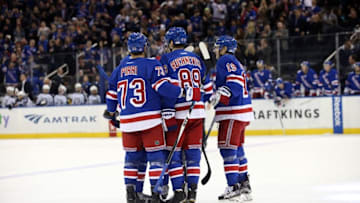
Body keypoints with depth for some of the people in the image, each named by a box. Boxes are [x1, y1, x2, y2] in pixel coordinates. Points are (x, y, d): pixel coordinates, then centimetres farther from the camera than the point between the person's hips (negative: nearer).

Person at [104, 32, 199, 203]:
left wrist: (111, 113, 33)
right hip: (150, 119, -4)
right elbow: (162, 86, -16)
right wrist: (185, 92, -15)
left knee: (132, 155, 16)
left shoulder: (120, 69, 11)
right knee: (156, 155, 1)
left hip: (127, 121, 5)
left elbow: (111, 93, 17)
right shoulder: (152, 65, -5)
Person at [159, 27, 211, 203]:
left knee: (173, 152, 3)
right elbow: (207, 86, 19)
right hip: (197, 112, 5)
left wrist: (167, 116, -11)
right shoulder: (196, 59, 14)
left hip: (178, 113, -5)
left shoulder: (166, 59, -3)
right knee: (193, 152, 9)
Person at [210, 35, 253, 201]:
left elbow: (235, 82, -23)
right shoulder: (235, 63, 23)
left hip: (233, 113, -11)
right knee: (237, 149, 16)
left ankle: (233, 187, -12)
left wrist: (220, 95, -33)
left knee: (228, 148, -10)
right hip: (241, 113, 11)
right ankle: (244, 185, 21)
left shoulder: (226, 60, -9)